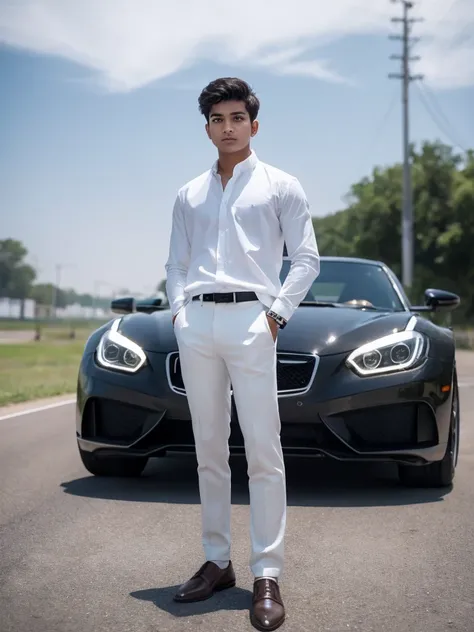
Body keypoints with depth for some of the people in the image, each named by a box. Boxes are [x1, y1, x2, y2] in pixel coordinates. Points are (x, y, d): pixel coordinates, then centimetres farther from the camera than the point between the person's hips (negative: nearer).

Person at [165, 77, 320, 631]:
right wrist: (178, 309, 4)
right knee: (209, 450, 7)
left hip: (249, 320, -4)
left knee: (263, 451, -9)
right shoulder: (190, 195, 20)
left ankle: (267, 574, -8)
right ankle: (216, 561, 14)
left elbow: (307, 259, 5)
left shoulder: (280, 186, 8)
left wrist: (278, 312, -6)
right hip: (196, 325, 4)